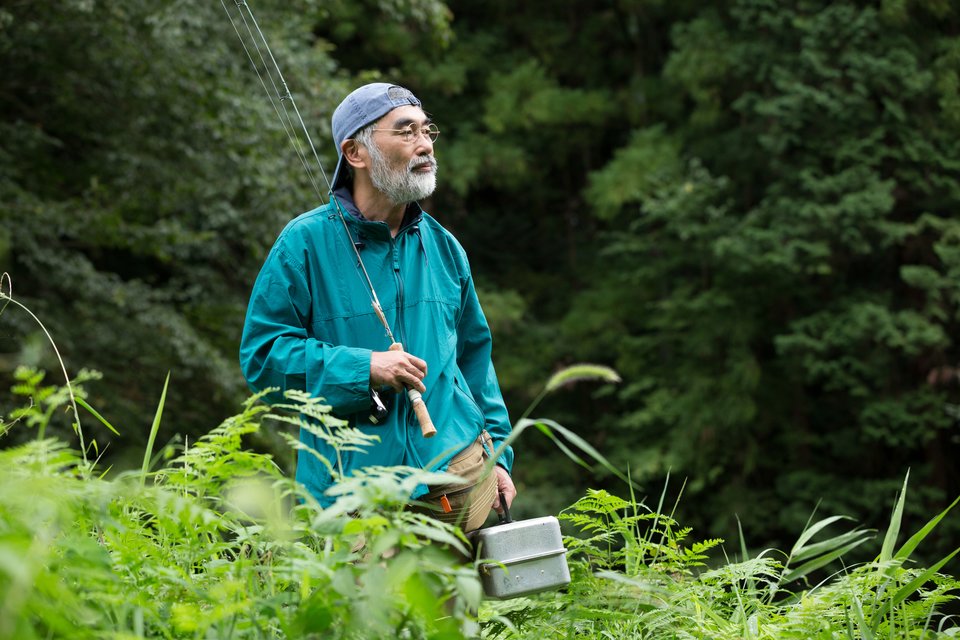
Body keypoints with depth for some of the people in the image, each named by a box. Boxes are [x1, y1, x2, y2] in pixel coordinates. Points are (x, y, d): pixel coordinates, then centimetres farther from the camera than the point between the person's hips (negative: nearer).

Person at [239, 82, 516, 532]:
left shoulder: (443, 247, 11)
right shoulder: (306, 242, -5)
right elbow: (261, 354, -7)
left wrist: (498, 455, 15)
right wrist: (363, 367, -18)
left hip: (457, 468, 4)